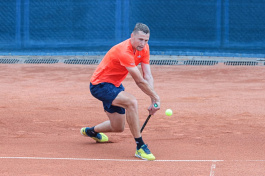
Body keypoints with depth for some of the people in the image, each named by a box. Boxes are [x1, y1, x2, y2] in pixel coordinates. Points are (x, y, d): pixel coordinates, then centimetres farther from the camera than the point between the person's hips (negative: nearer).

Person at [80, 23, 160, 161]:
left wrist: (153, 102, -16)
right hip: (100, 85, -9)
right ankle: (140, 146, -27)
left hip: (115, 85, 9)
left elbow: (148, 76, -7)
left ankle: (91, 131, 50)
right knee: (131, 102, -34)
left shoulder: (144, 48, -5)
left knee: (118, 127, 16)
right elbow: (139, 81, -29)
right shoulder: (124, 51, -32)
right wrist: (156, 97, -19)